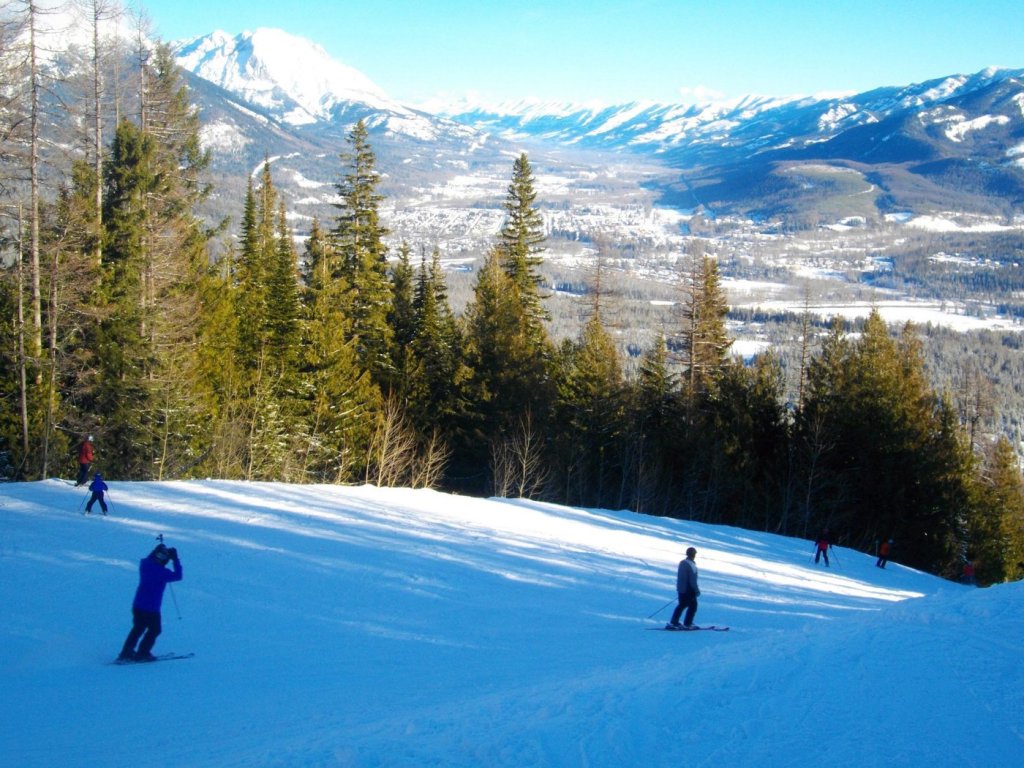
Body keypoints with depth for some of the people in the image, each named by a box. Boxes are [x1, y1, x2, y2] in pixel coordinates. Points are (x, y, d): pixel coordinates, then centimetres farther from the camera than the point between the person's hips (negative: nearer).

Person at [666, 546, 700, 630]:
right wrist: (697, 590, -9)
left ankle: (673, 622, 19)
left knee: (682, 605, 19)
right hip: (689, 590, -8)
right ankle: (687, 624, 6)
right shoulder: (691, 565, -20)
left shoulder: (682, 563, 5)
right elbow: (693, 581, -20)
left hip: (680, 589, 8)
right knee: (692, 606, 6)